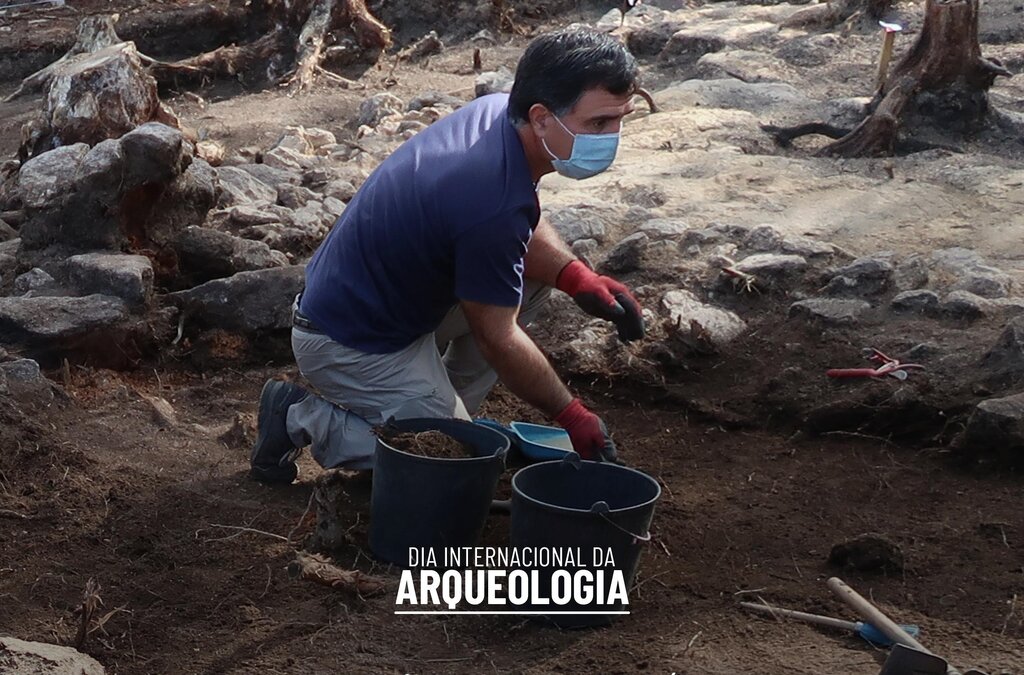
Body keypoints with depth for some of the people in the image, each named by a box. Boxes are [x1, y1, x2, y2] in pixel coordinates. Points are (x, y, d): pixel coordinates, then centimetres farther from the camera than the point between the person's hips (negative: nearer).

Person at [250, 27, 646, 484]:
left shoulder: (497, 111, -7)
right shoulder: (494, 203, -33)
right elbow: (496, 337, -20)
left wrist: (576, 276, -7)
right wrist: (570, 415, -7)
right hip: (350, 344, -9)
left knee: (532, 271, 7)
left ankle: (444, 404, 16)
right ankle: (302, 420, 3)